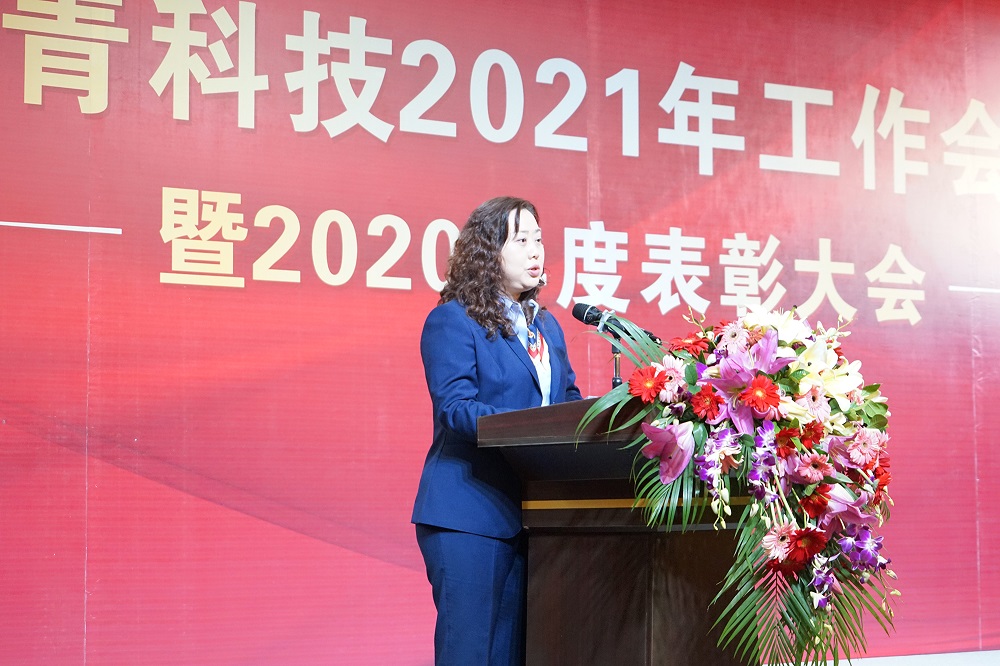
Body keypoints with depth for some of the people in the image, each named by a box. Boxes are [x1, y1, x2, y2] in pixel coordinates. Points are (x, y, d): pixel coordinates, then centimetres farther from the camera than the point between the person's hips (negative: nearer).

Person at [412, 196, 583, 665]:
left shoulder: (547, 327, 19)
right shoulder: (452, 320, -4)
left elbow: (569, 401, 16)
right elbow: (455, 408, -15)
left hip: (532, 515, 7)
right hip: (471, 514, -7)